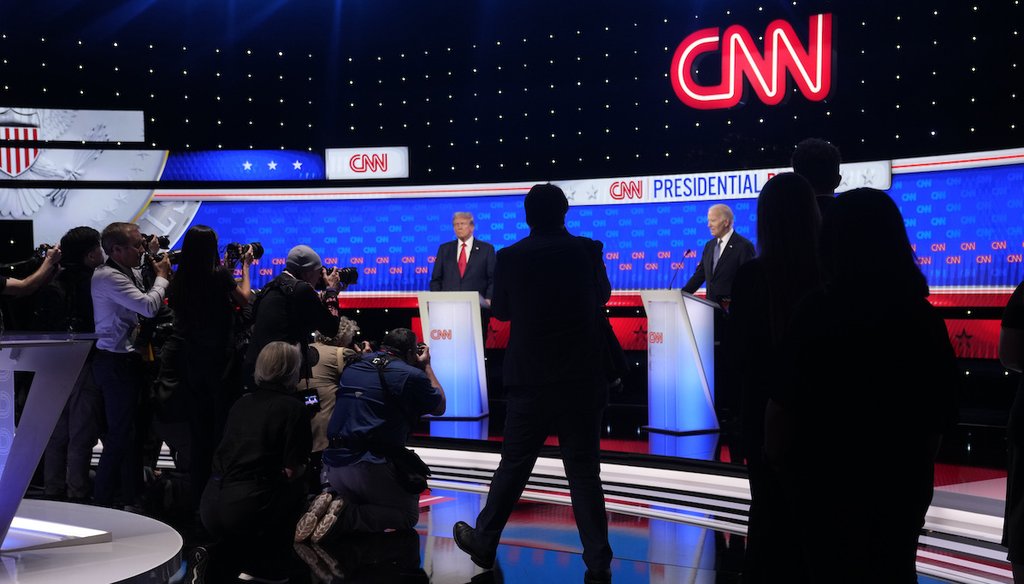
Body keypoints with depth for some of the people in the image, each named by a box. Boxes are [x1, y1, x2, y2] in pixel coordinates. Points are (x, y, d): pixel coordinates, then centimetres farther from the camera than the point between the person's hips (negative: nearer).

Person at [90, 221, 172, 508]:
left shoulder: (130, 273, 11)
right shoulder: (108, 276, -18)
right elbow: (148, 306, -25)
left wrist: (156, 273, 6)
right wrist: (161, 276, -10)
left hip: (128, 359, 9)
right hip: (115, 363, -9)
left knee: (132, 430, 15)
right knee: (121, 433, -3)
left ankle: (130, 495, 25)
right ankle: (102, 499, 7)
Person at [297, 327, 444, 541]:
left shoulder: (353, 366, 12)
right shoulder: (410, 375, -5)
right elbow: (440, 407, 12)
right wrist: (426, 366, 22)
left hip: (333, 464, 7)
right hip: (370, 466, -6)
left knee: (360, 503, 30)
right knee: (408, 515, 9)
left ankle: (328, 506, -3)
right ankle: (345, 518, -14)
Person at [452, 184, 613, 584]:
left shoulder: (510, 257, -4)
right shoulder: (587, 250, -2)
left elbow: (501, 311, 10)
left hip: (531, 379, 0)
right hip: (581, 378, 0)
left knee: (513, 466, 12)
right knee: (584, 472, 4)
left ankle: (484, 543, 25)